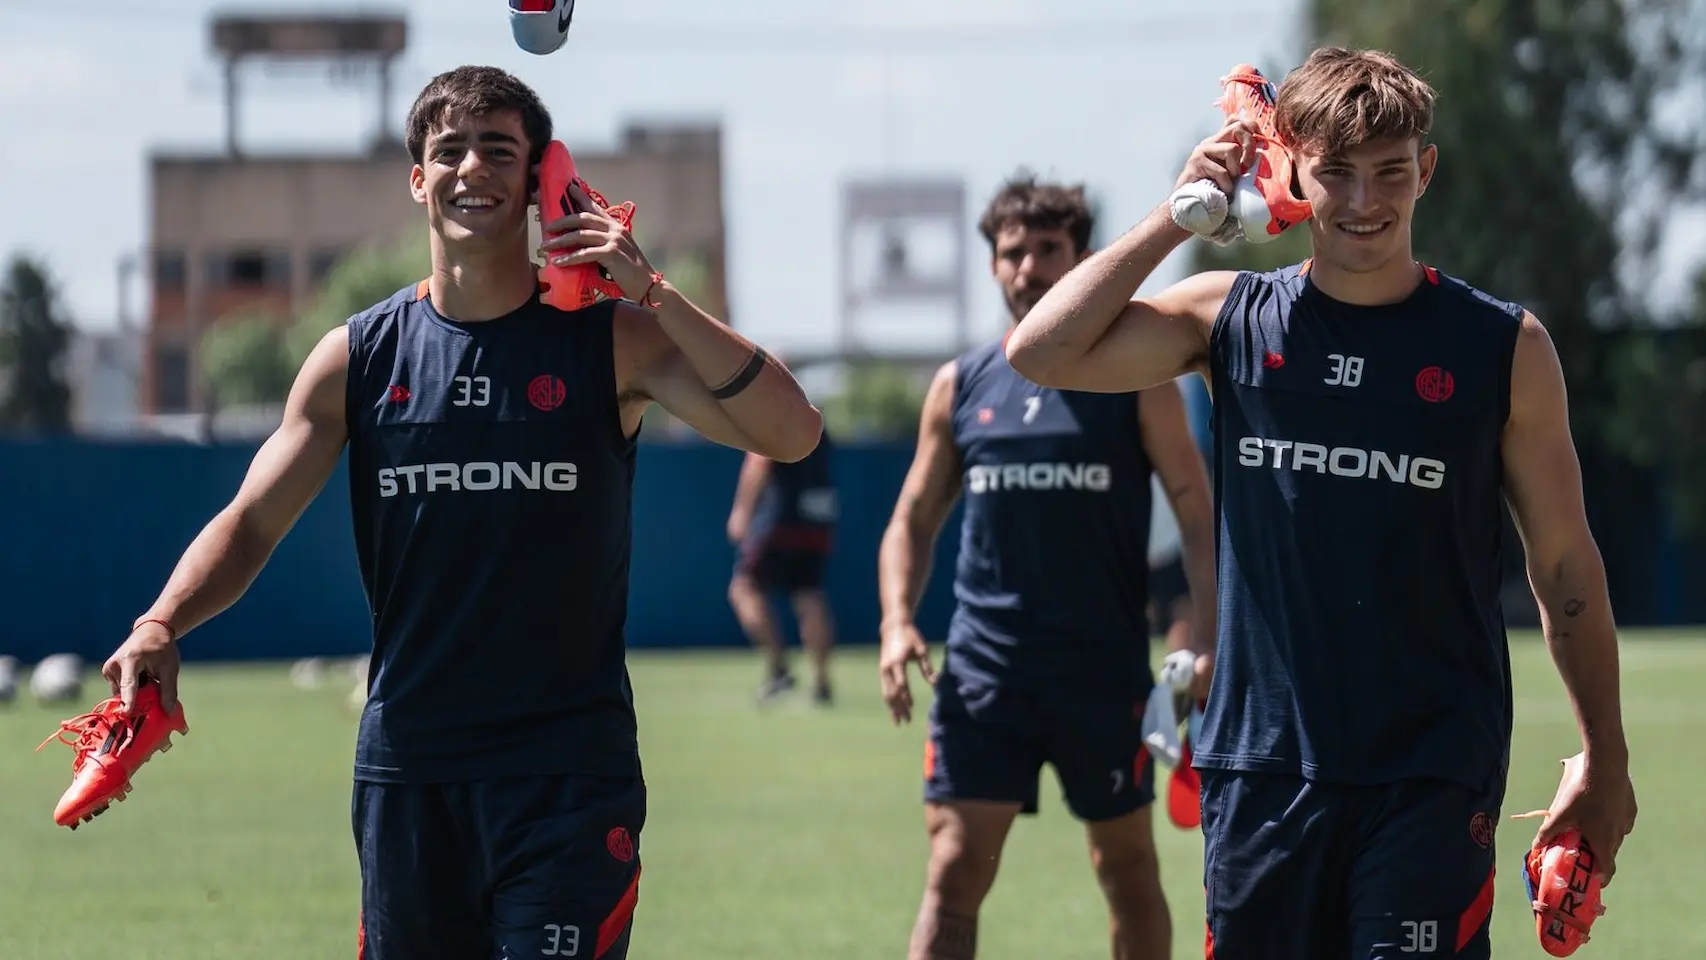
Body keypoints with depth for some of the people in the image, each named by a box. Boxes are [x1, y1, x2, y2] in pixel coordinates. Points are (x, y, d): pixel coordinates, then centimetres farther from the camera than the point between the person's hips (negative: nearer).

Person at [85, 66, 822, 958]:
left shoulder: (611, 340, -2)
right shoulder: (358, 356, 5)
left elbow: (789, 432, -13)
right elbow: (251, 522, 5)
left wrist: (652, 291, -21)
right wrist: (161, 626, -14)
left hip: (569, 774, -3)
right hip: (405, 773, 3)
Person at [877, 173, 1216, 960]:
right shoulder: (960, 386, 7)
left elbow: (1196, 512, 0)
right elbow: (914, 519, 13)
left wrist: (1212, 641, -11)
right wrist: (898, 622, -4)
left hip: (1106, 674, -1)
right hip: (983, 674, 1)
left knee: (1127, 867, 10)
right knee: (954, 873, -7)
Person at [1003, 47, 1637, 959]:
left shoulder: (1503, 345, 1)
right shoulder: (1232, 319, 5)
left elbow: (1565, 566, 6)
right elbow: (1042, 353, -5)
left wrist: (1605, 763, 5)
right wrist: (1179, 216, -5)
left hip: (1434, 776, -2)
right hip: (1261, 766, 2)